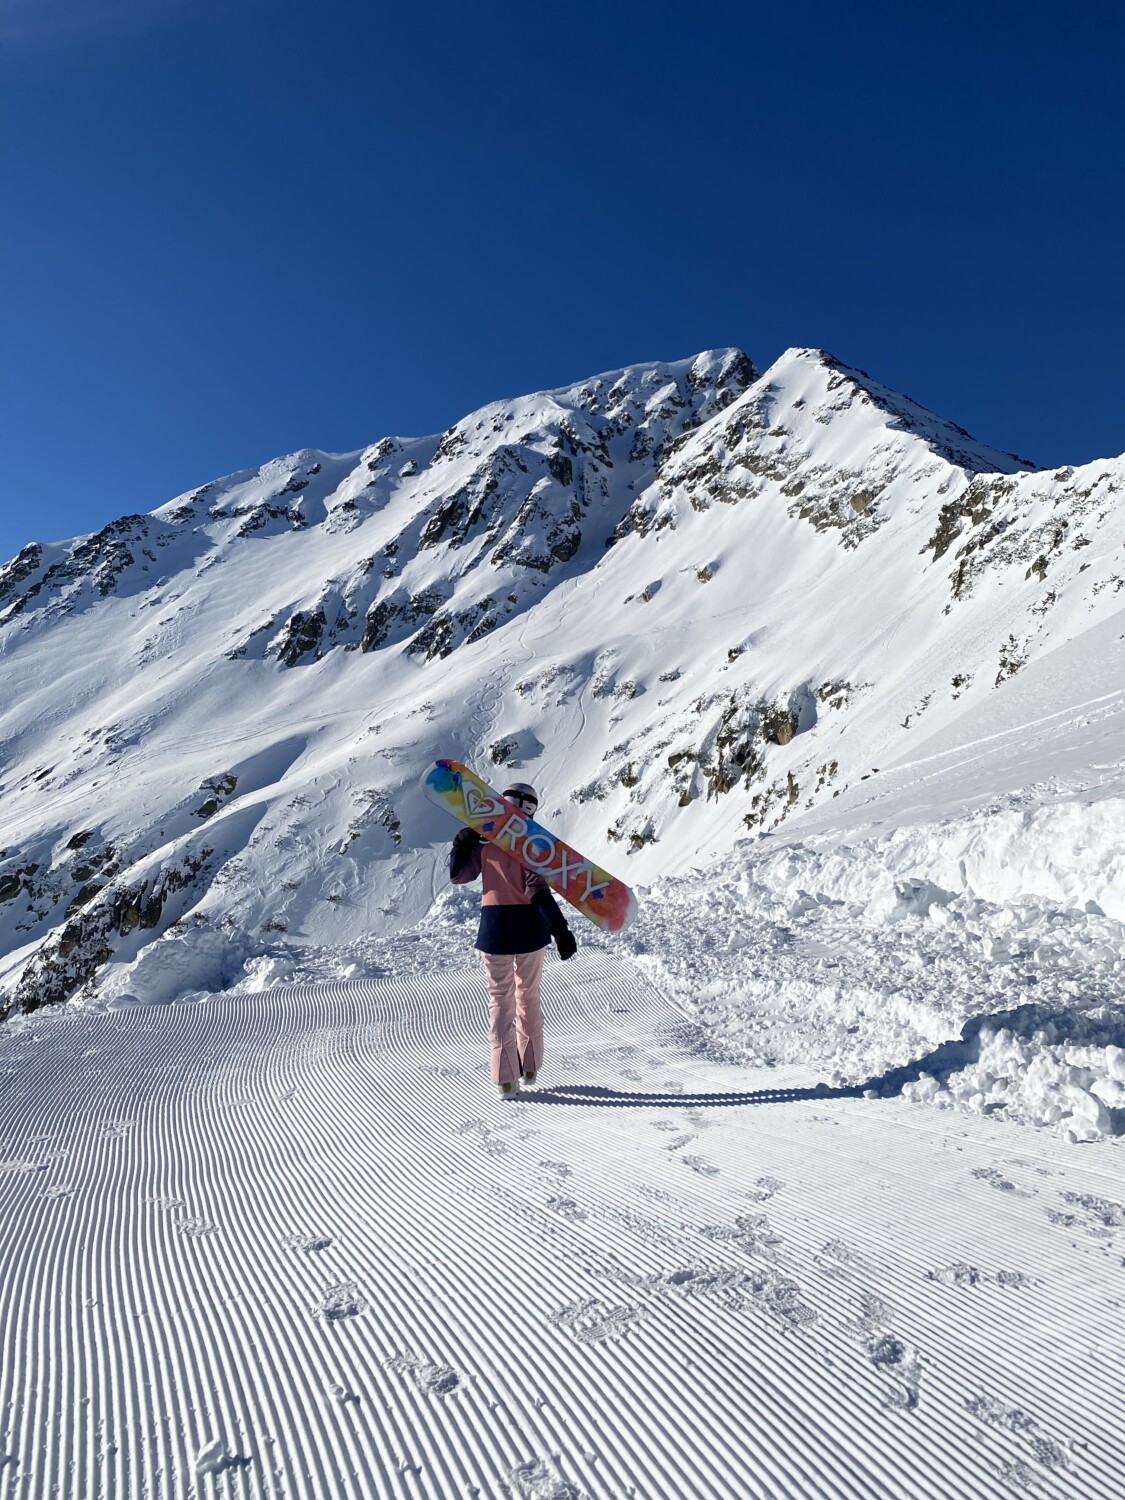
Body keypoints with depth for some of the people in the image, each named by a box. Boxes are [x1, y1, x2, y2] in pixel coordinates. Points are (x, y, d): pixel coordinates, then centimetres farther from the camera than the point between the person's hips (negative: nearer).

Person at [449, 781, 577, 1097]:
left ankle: (506, 1078, 8)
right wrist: (559, 929, -20)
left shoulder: (483, 842, -3)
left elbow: (457, 875, 6)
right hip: (530, 927, 0)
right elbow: (538, 891, -18)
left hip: (495, 928, 0)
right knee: (528, 996, 18)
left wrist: (461, 842, 13)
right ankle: (529, 1067, 28)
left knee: (500, 1000, 11)